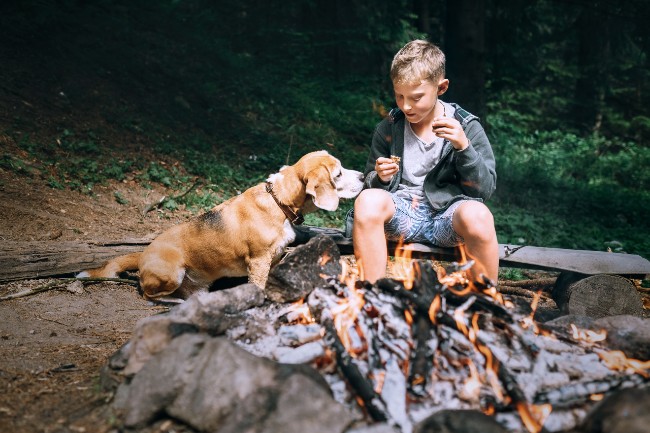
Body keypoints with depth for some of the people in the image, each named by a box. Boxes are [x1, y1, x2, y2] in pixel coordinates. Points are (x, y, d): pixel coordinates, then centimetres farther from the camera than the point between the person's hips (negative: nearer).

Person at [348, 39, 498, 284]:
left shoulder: (466, 126, 3)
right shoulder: (388, 128, 8)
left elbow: (485, 188, -1)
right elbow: (369, 184, 15)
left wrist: (463, 146, -15)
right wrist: (380, 178, -9)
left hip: (448, 213, -1)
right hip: (401, 212, 2)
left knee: (478, 215, -35)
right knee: (368, 199, -31)